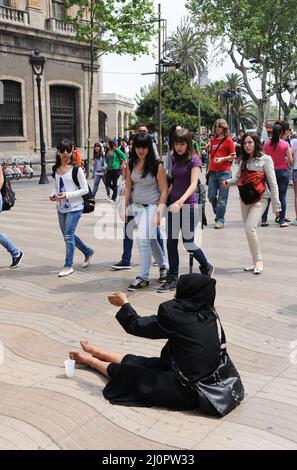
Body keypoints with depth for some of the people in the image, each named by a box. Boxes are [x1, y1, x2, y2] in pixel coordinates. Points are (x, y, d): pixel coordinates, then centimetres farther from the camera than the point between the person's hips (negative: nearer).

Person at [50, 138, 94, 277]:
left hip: (74, 207, -7)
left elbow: (85, 189, -11)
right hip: (61, 207, 7)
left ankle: (68, 265, 7)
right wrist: (53, 195, -7)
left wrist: (67, 195, -20)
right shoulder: (55, 169, 6)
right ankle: (88, 251, 38)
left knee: (68, 235, -7)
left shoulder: (76, 169, -11)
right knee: (67, 235, 15)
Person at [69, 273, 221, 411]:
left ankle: (90, 360, 40)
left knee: (127, 372, 15)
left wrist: (124, 303, 9)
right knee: (137, 362, 22)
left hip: (186, 392, -7)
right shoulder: (208, 314, -4)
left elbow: (137, 326, -7)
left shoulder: (175, 315, -23)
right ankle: (95, 353, 43)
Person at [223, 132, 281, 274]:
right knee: (249, 231, 8)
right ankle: (255, 262, 19)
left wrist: (276, 205, -9)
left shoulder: (265, 159, -4)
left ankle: (258, 261, -4)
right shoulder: (244, 160, 13)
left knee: (250, 228, -19)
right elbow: (238, 178, 12)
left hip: (259, 199, -6)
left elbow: (272, 183, -6)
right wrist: (228, 182, -11)